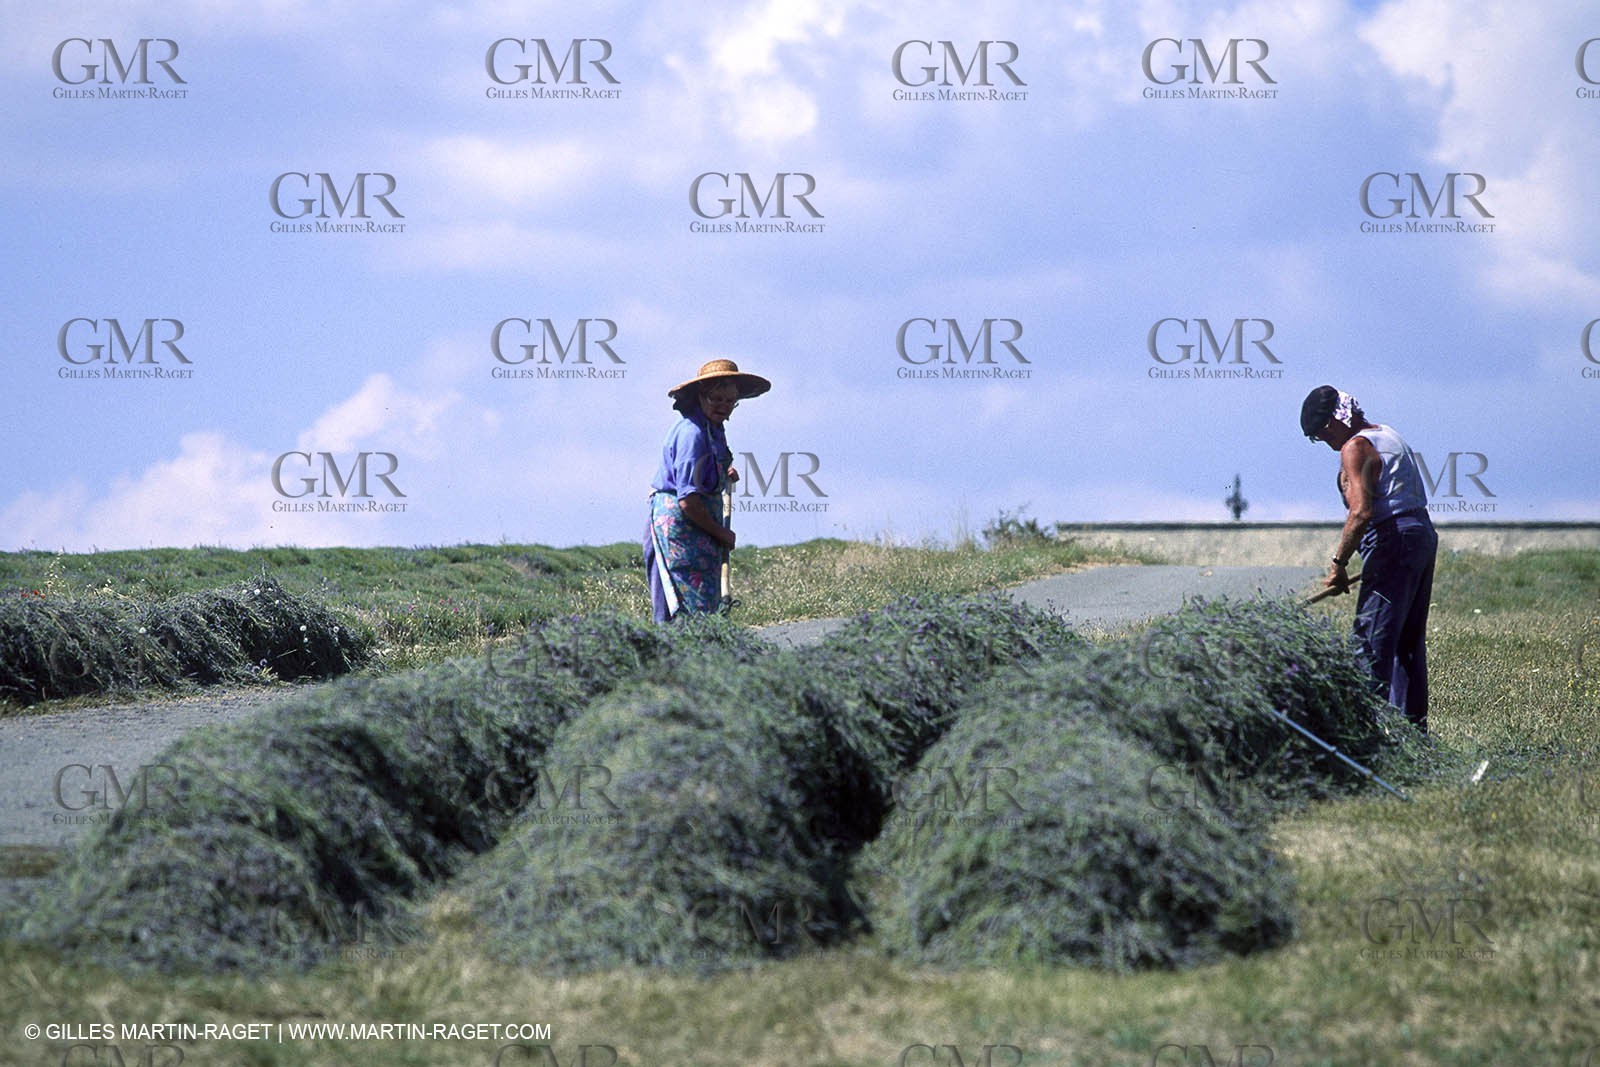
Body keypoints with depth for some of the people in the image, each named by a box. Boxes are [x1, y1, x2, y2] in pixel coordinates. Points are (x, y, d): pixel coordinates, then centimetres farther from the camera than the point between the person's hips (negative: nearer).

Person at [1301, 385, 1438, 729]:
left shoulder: (1355, 448, -11)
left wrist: (1339, 563, -16)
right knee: (1409, 640, 15)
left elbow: (1361, 512, -22)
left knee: (1372, 640, -9)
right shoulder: (1390, 435, 19)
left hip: (1393, 540, -10)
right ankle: (1414, 723, 19)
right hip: (1423, 532, 10)